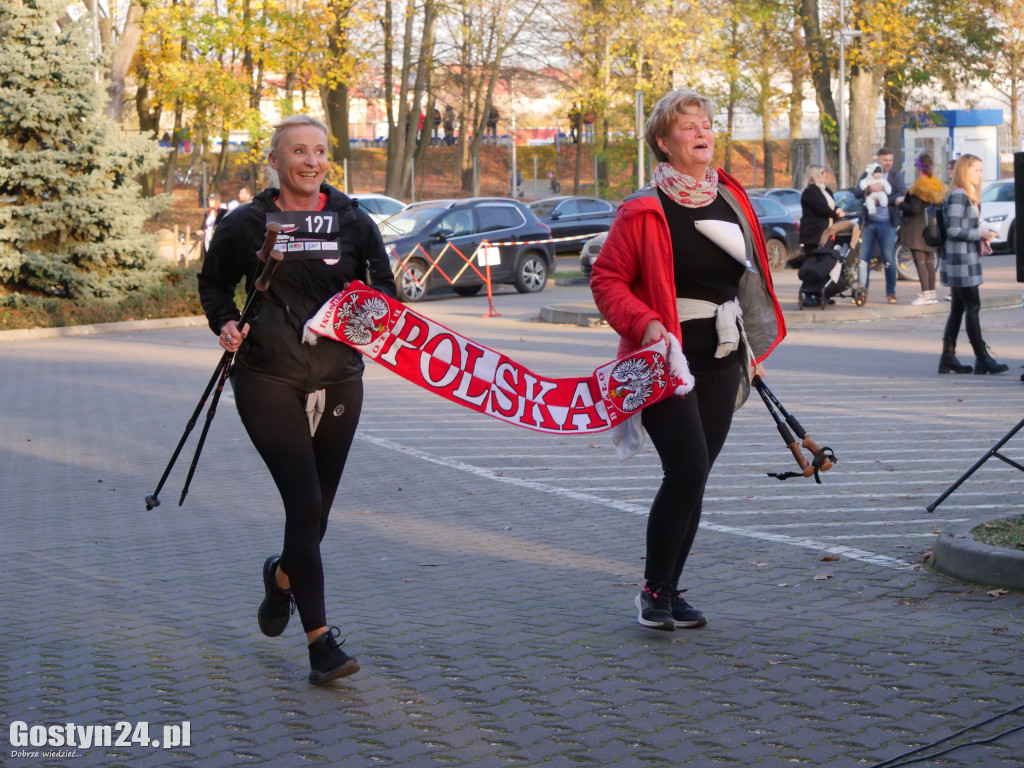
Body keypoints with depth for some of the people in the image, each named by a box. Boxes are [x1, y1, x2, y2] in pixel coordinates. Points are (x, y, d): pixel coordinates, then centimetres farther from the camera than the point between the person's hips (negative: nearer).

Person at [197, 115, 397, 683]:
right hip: (268, 381, -3)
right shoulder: (247, 225, 1)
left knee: (316, 508, 11)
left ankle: (282, 576, 45)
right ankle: (320, 639, -8)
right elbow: (213, 282, 16)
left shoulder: (353, 223, 4)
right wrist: (225, 322, -4)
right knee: (305, 503, -13)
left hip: (338, 381, 3)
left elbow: (384, 287, 10)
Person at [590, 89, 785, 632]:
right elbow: (607, 278, -6)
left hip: (721, 363, 6)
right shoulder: (644, 210, -8)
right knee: (687, 471, -15)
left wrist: (751, 350, 21)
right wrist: (643, 323, -21)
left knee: (693, 479, 9)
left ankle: (670, 589, 20)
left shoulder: (731, 201, 10)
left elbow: (750, 276, 22)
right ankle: (653, 590, 1)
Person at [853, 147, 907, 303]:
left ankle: (891, 293, 6)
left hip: (887, 223, -2)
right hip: (868, 222, 2)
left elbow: (902, 194, -7)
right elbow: (857, 193, -2)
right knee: (863, 258, 1)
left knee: (889, 260, -2)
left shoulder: (896, 176, 6)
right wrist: (869, 189, -21)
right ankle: (862, 290, 10)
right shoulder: (867, 174, 10)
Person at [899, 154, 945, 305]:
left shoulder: (917, 186, -16)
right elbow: (940, 205, 12)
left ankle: (925, 294, -11)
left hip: (917, 228, -8)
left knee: (920, 261, -7)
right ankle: (932, 292, 13)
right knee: (929, 261, 13)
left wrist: (901, 204, -4)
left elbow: (914, 209, -20)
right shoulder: (938, 185, 8)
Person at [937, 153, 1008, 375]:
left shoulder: (968, 196, 17)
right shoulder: (958, 196, -14)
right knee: (973, 307, -8)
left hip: (967, 259, 10)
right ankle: (982, 359, -6)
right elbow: (953, 230, -20)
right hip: (959, 259, -10)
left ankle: (948, 358, 13)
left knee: (958, 309, 10)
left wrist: (980, 240, 10)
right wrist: (980, 233, -18)